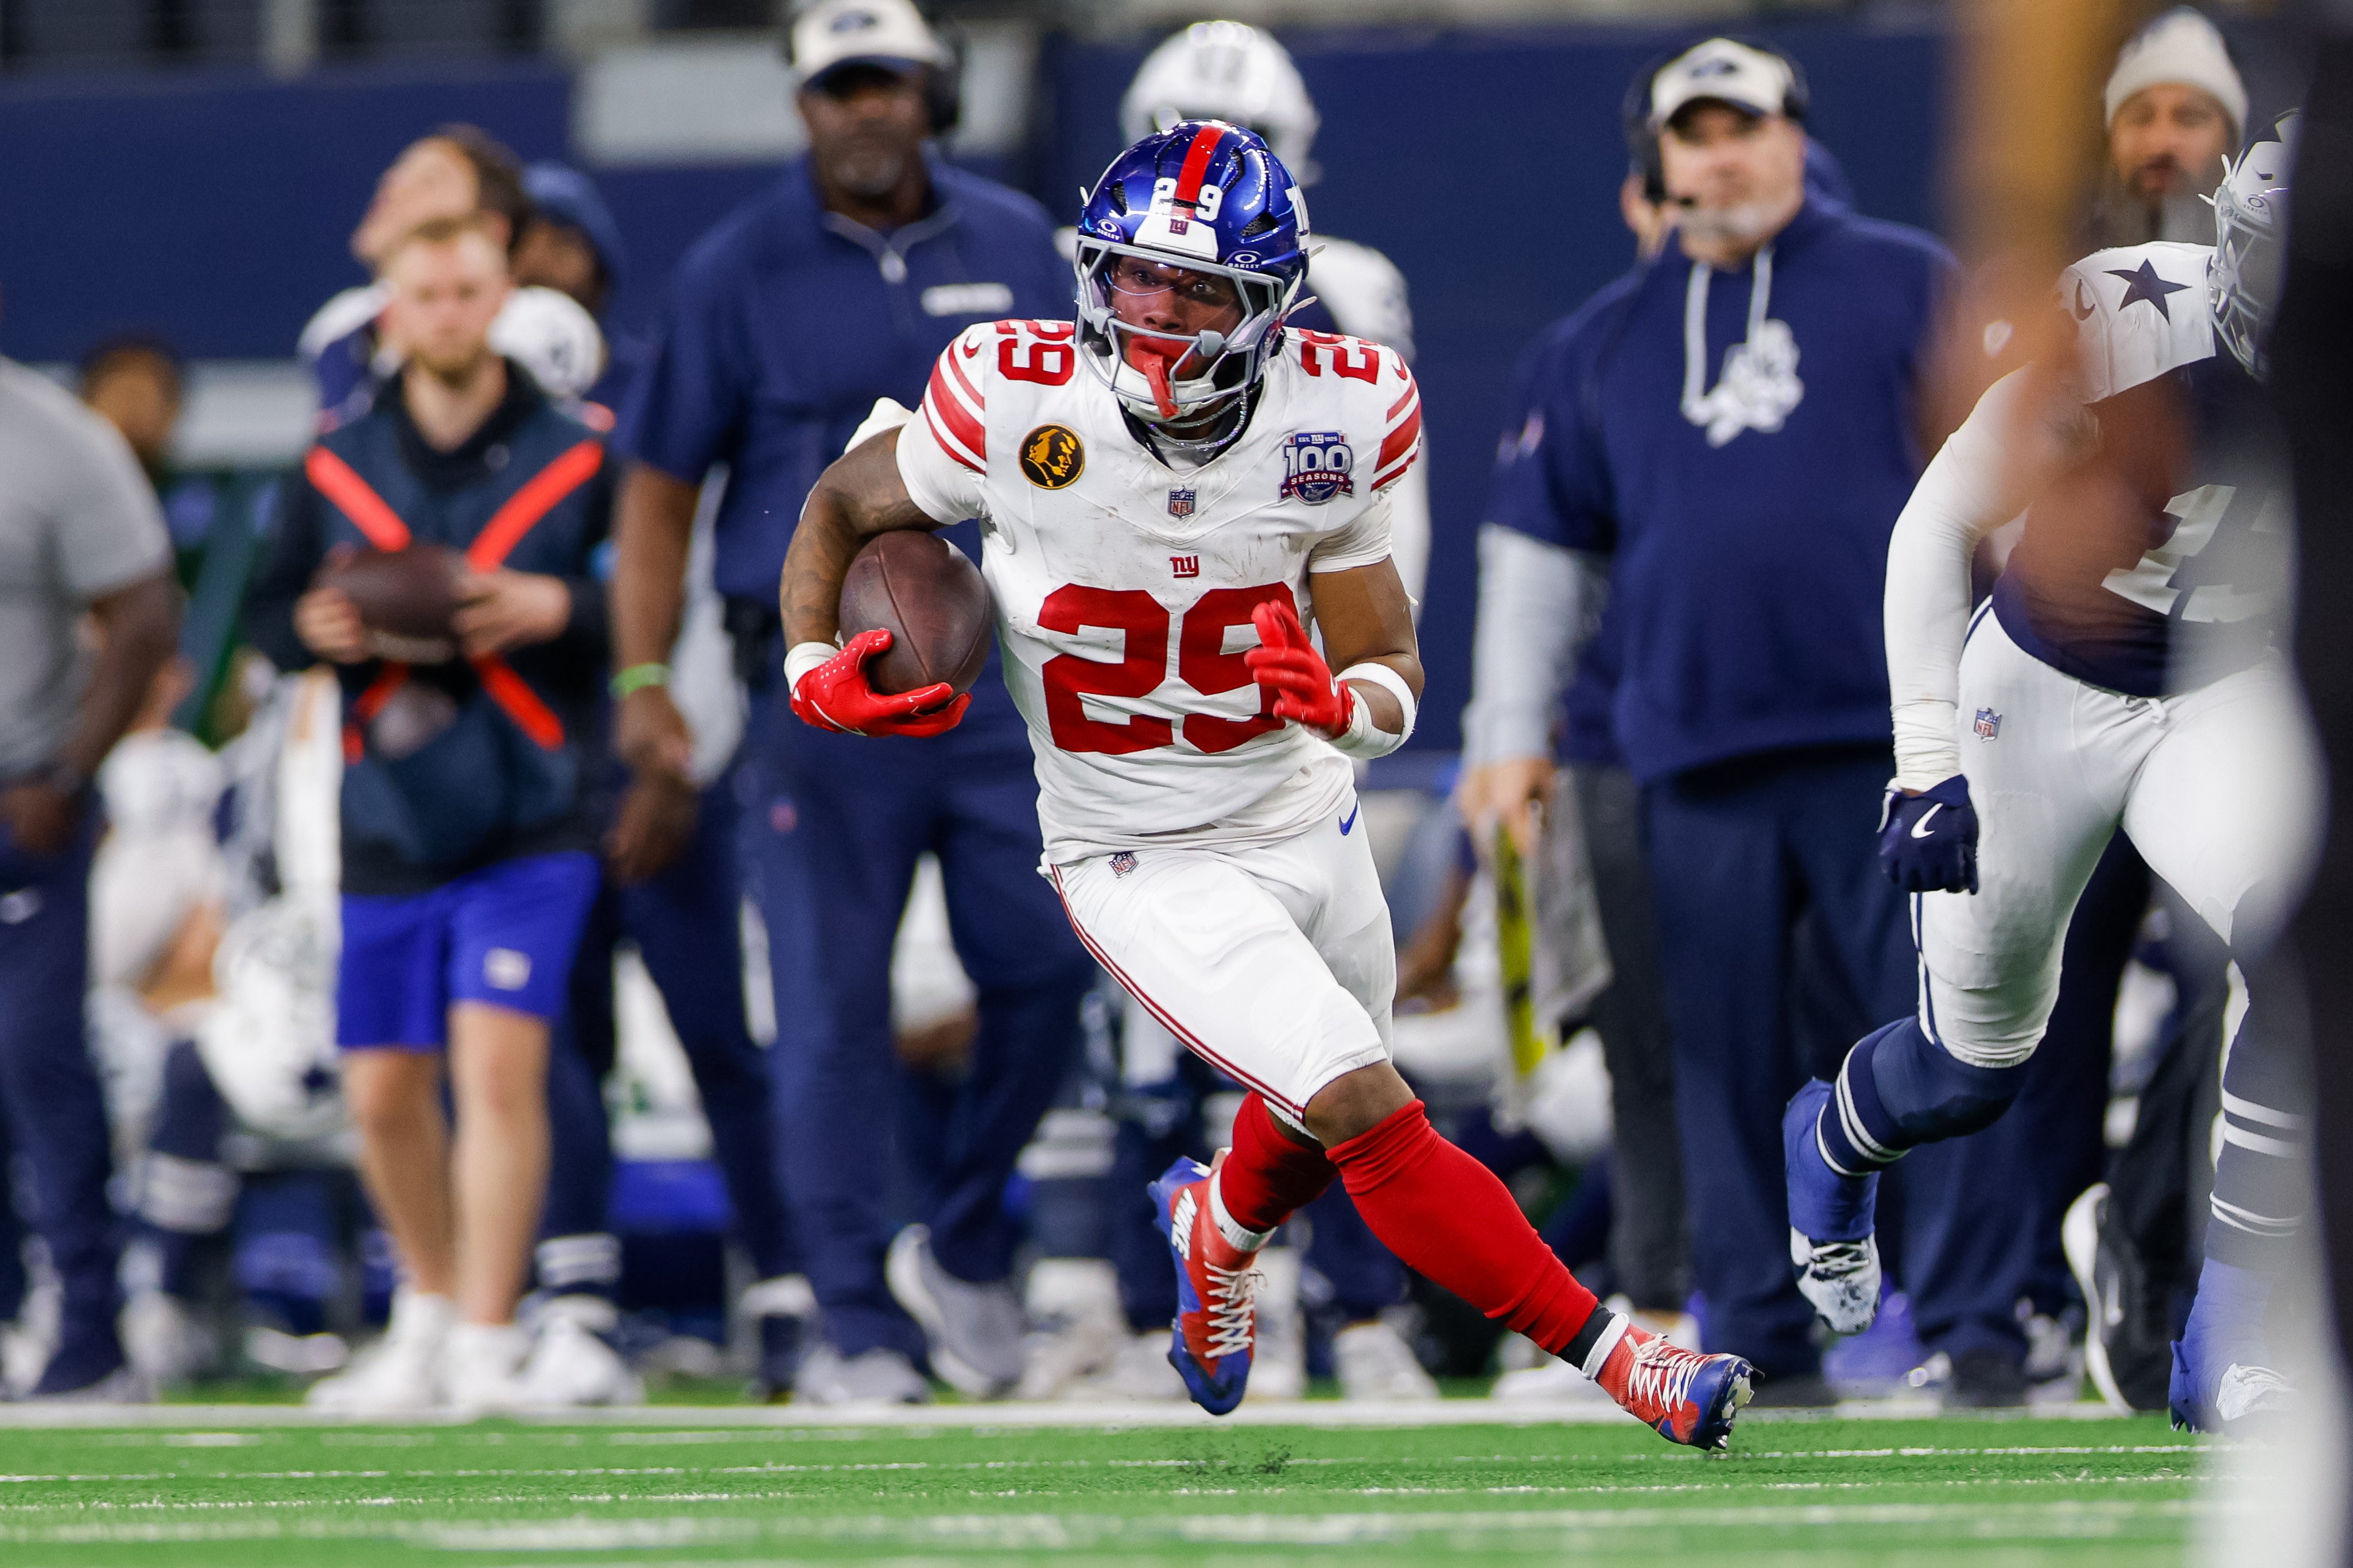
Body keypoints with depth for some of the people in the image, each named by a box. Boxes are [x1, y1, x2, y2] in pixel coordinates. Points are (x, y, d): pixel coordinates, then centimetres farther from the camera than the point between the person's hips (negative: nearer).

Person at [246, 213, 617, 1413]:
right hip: (389, 828, 4)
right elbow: (268, 616, 13)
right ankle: (428, 1311, 31)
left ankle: (485, 1344, -11)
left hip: (530, 823, -4)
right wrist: (315, 629, -9)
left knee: (498, 1063, -16)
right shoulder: (335, 469, 7)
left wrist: (558, 608, -19)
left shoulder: (578, 458, -1)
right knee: (383, 1089, 9)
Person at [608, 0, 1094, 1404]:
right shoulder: (739, 273, 0)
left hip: (1001, 671, 3)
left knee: (1047, 968, -1)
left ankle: (964, 1238, 22)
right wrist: (642, 679, -6)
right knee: (835, 1007, -2)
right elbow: (661, 484, 2)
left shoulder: (1017, 248, 8)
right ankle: (858, 1324, 4)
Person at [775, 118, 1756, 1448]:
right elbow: (844, 508, -1)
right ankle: (1614, 1357, -9)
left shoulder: (1333, 419, -14)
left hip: (1307, 819, 4)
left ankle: (1221, 1225, 60)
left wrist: (1344, 702, -31)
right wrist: (814, 667, -16)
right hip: (1145, 863, -4)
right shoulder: (1019, 401, -21)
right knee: (1370, 1115, -18)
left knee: (1317, 1123, 24)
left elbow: (1396, 677, -8)